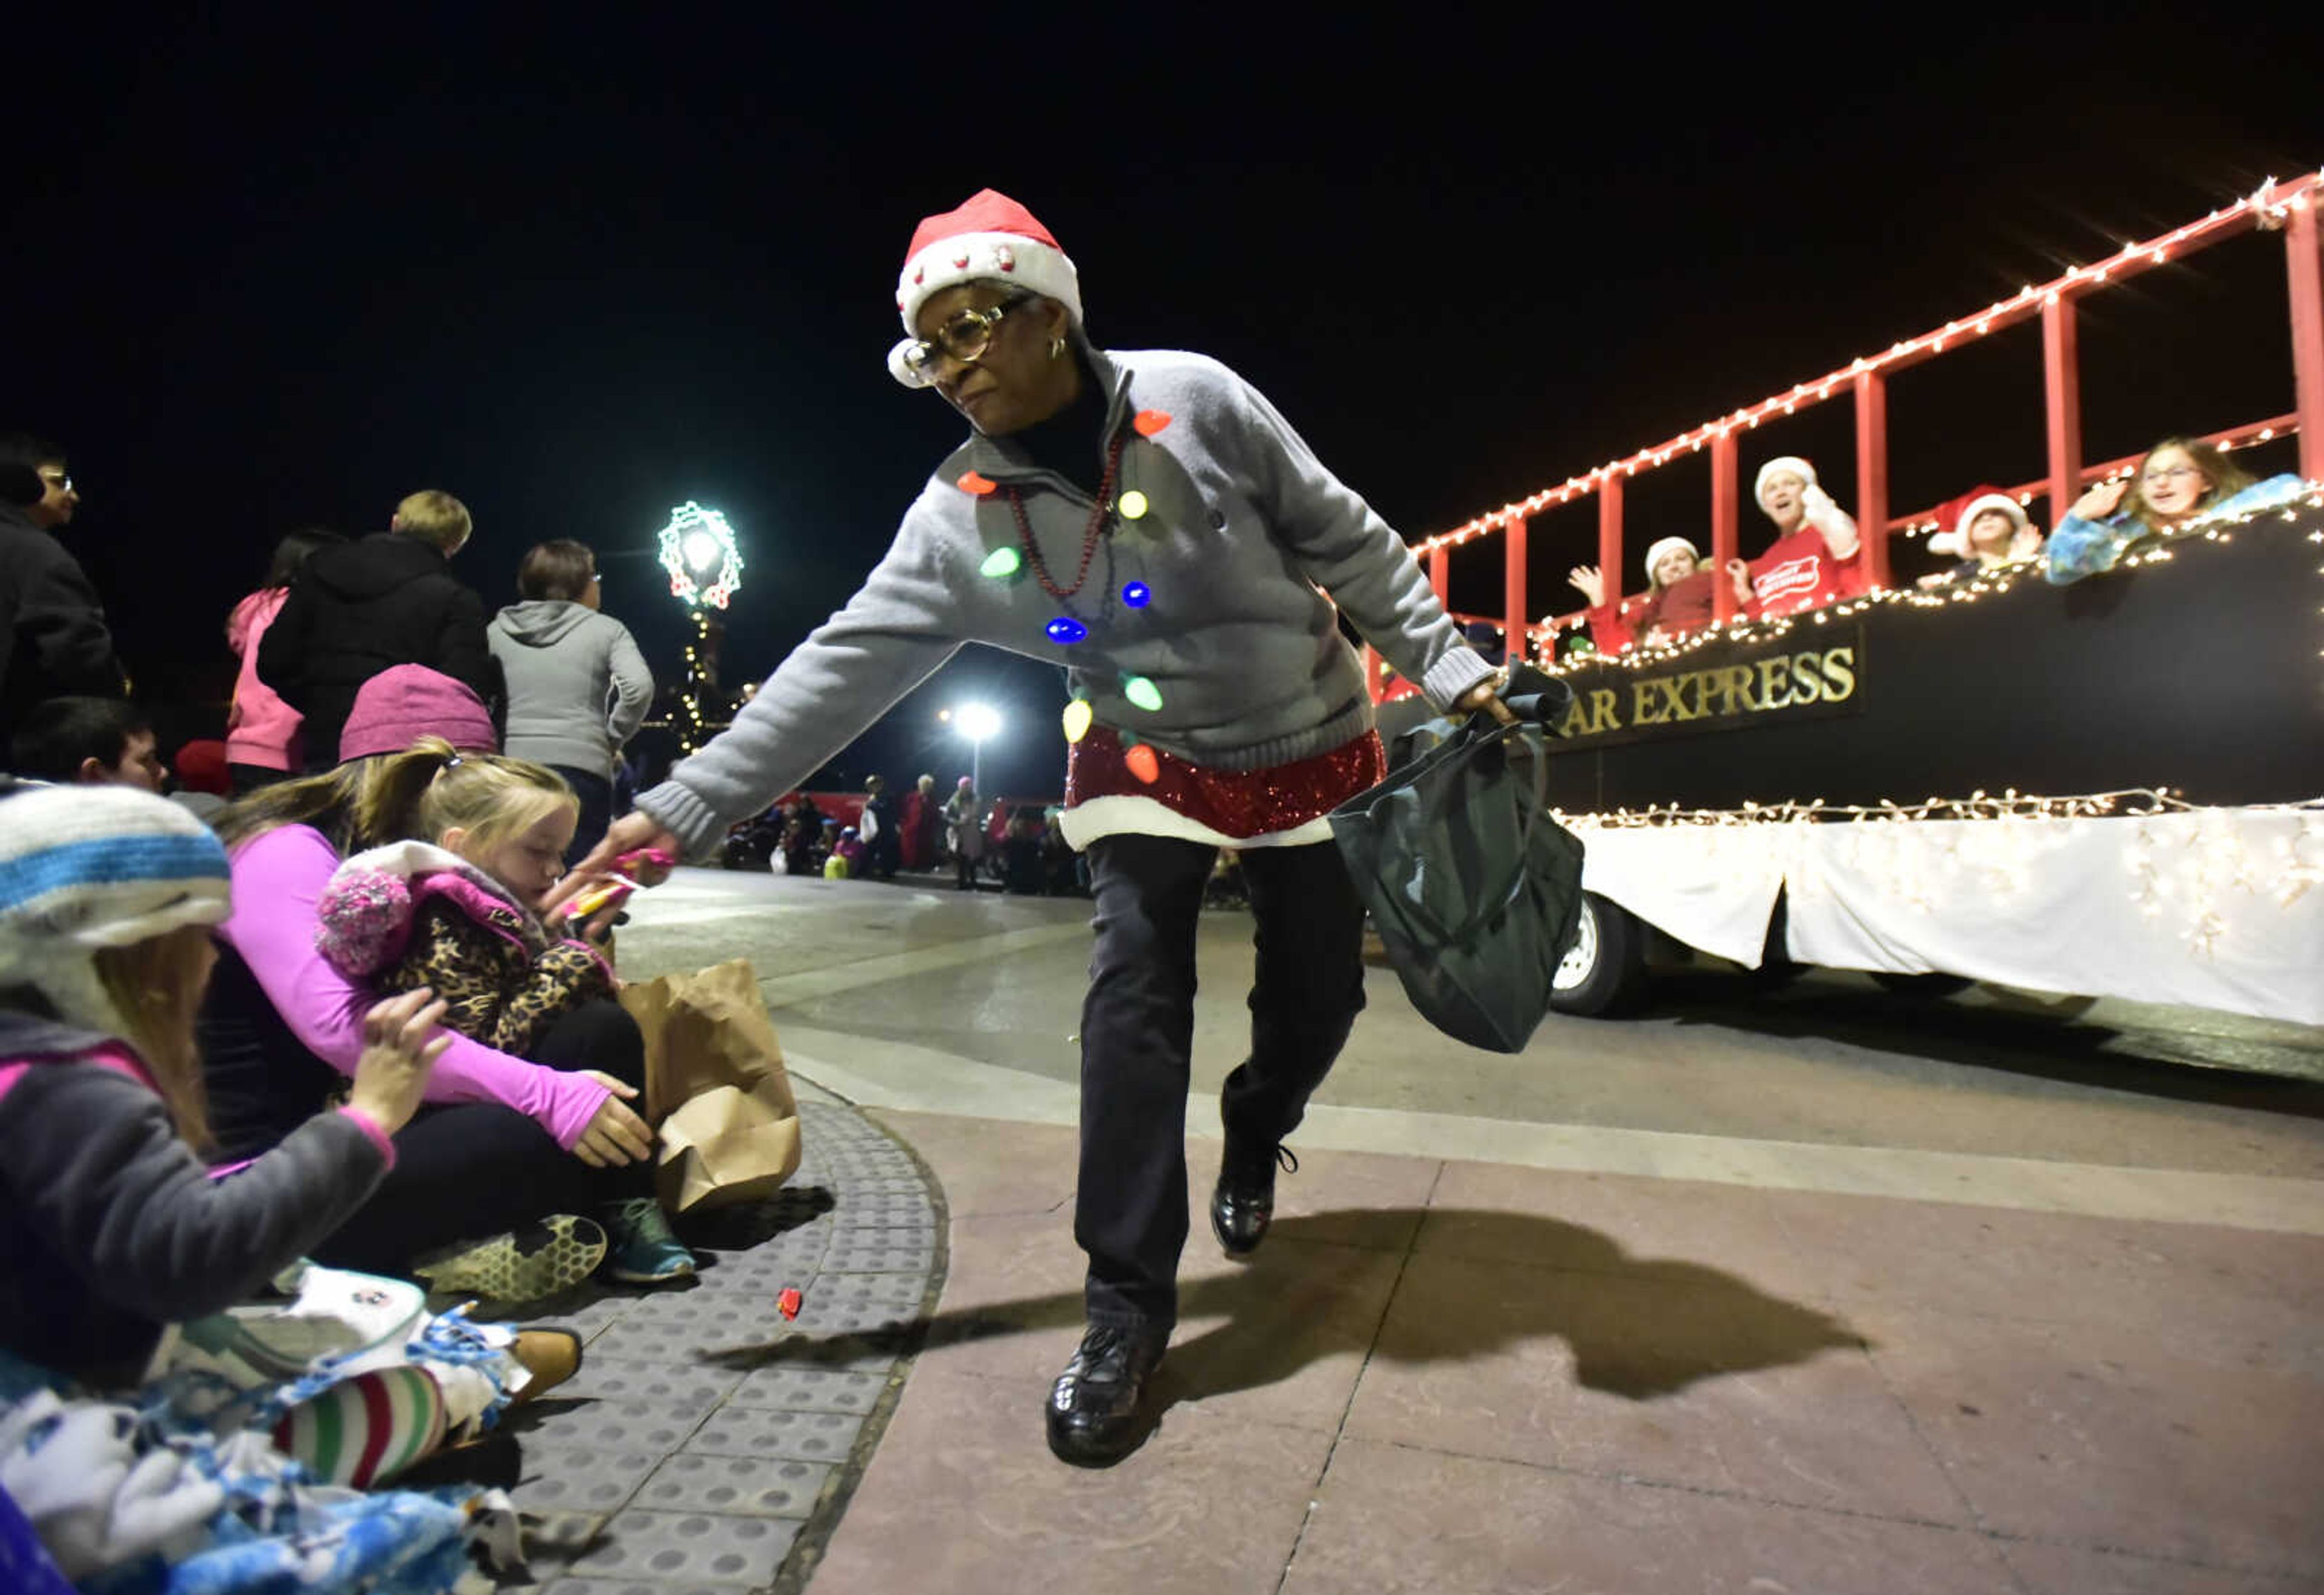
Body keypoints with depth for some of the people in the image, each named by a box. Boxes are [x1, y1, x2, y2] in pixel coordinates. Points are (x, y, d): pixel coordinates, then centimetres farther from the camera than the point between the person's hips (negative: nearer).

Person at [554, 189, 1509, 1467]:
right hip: (1149, 767, 0)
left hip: (1310, 748, 1)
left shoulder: (1193, 401, -15)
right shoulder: (958, 515, -11)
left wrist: (1448, 668, -9)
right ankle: (1127, 1306, 2)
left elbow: (1350, 544, -7)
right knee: (1135, 1002, -14)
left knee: (1319, 997, 7)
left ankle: (1252, 1136, 42)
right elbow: (843, 666, -13)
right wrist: (687, 806, -18)